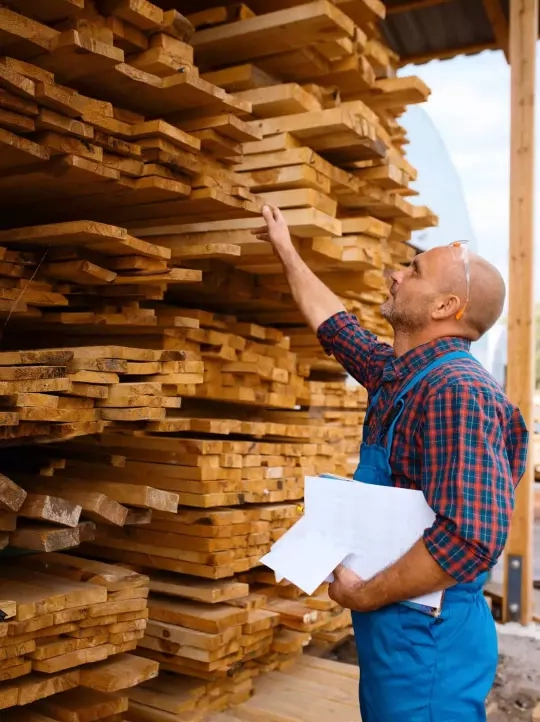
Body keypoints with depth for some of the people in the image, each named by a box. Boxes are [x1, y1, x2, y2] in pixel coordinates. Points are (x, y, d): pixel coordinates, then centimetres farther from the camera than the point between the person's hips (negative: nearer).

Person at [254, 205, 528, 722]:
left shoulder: (457, 391, -23)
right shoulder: (399, 373, 6)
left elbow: (471, 537, -33)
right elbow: (332, 323, 23)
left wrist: (362, 595, -20)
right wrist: (285, 249, 31)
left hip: (427, 634, -9)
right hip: (392, 626, 9)